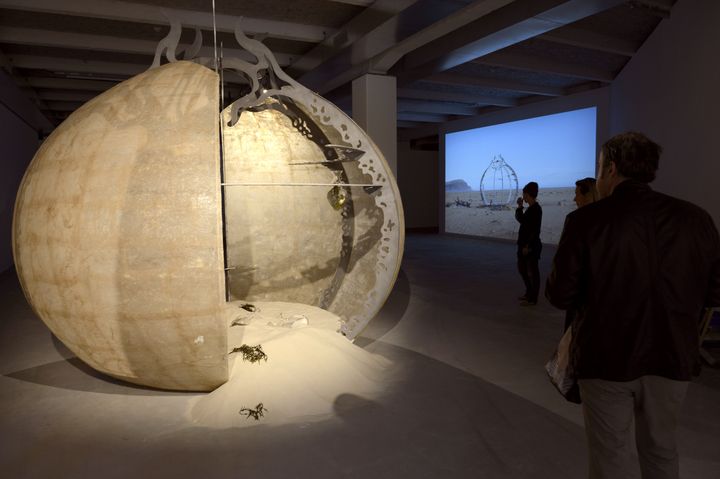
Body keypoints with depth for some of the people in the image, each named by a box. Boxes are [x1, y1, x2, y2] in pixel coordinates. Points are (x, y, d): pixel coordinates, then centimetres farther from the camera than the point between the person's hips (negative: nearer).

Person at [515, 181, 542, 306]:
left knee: (532, 271, 0)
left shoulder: (536, 209, -17)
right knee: (522, 268, 19)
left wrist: (528, 246, -21)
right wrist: (519, 206, 11)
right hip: (525, 244, 10)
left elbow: (535, 230, -21)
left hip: (531, 246, -10)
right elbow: (520, 219, 22)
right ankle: (529, 293, 33)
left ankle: (533, 299, 10)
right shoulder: (530, 208, 11)